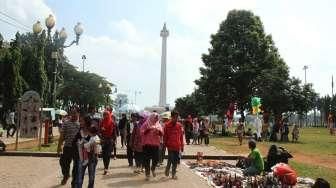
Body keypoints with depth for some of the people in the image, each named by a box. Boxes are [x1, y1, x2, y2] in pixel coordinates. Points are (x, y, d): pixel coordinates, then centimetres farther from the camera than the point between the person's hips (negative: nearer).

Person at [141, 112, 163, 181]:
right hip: (147, 144, -3)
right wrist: (148, 129, -19)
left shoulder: (158, 125, 10)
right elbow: (142, 133, -7)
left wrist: (159, 130, -13)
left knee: (156, 158, -1)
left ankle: (153, 169, 30)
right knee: (147, 159, 0)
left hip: (156, 144, 3)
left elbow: (162, 134, 7)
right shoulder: (146, 124, -2)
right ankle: (147, 174, 13)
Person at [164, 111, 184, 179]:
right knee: (170, 159, -4)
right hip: (170, 145, -3)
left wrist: (181, 145, 10)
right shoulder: (167, 125, -4)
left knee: (176, 160, 7)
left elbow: (181, 136, 10)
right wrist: (165, 144, 0)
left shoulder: (179, 125, 6)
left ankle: (173, 173, 19)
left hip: (177, 146, 4)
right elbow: (165, 136, 0)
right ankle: (167, 170, 21)